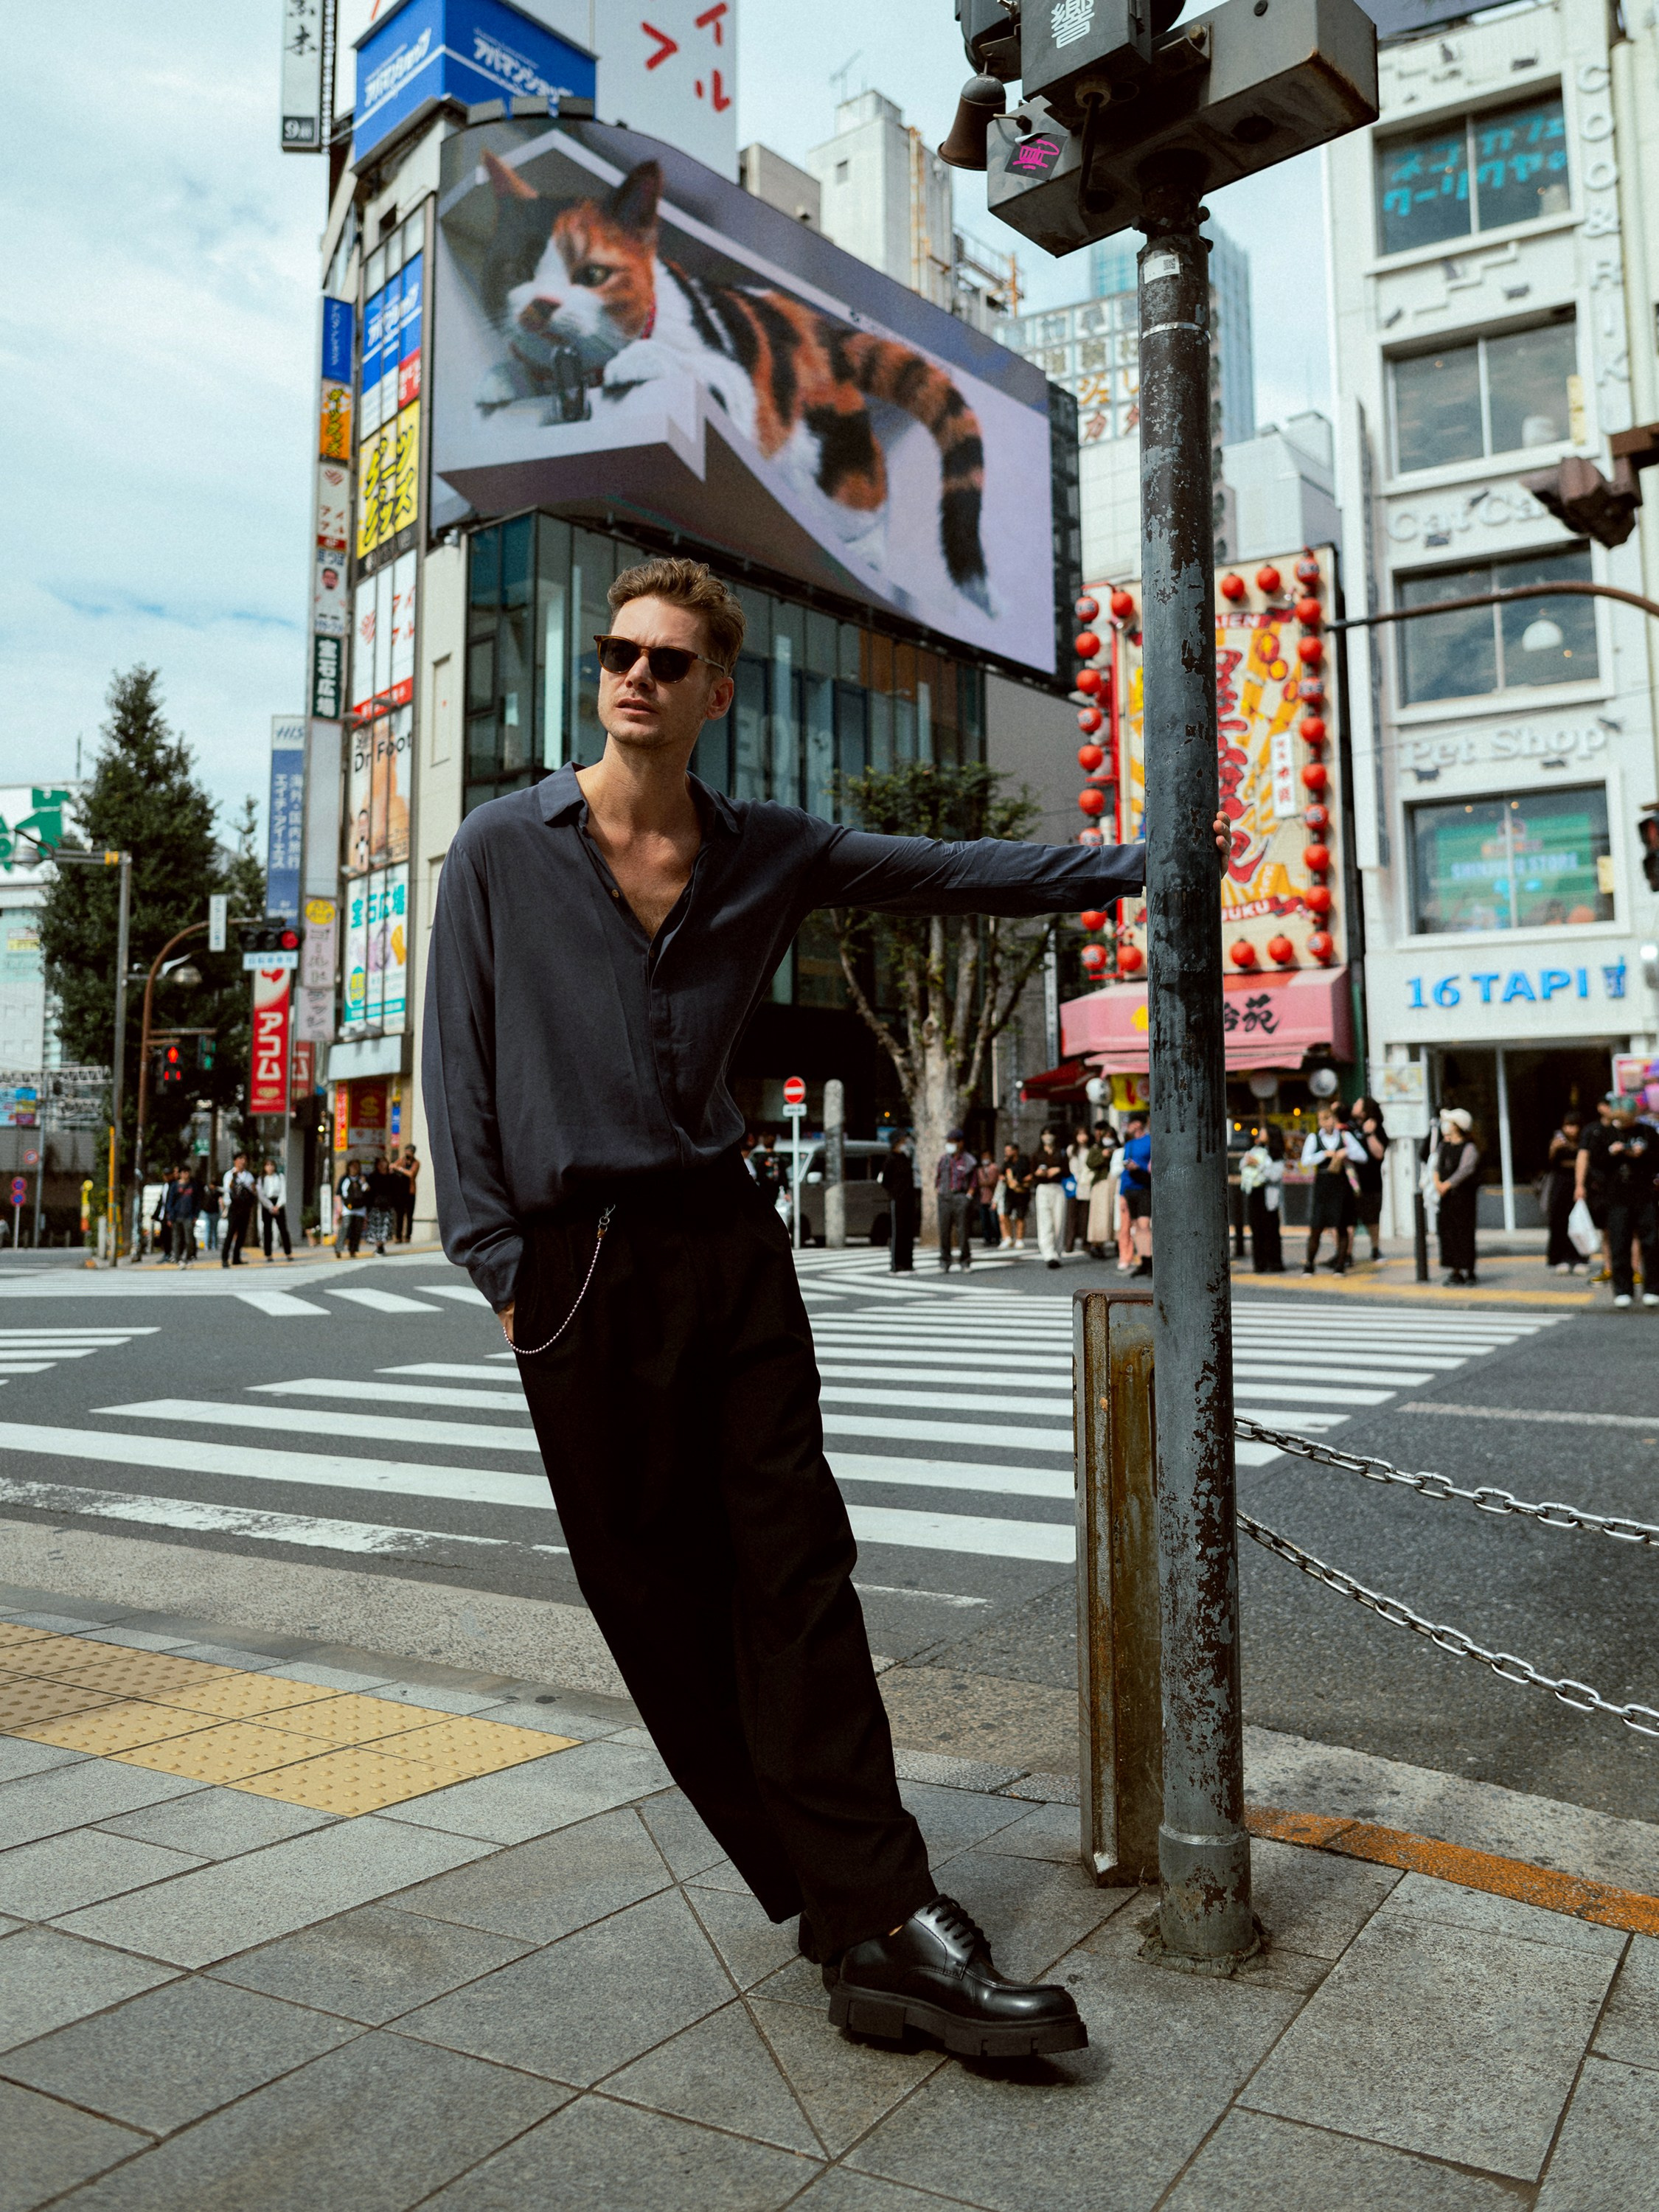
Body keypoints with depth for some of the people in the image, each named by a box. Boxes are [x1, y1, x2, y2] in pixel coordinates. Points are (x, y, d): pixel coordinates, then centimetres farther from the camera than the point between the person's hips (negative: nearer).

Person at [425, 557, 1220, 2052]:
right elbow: (459, 1064, 1)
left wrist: (1141, 864, 13)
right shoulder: (503, 848, 3)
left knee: (796, 1579, -2)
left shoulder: (772, 854, 9)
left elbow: (958, 876, 14)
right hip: (578, 1266, -1)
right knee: (663, 1606, 2)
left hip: (730, 1248, 2)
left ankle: (872, 1914, 4)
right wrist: (499, 1260, -5)